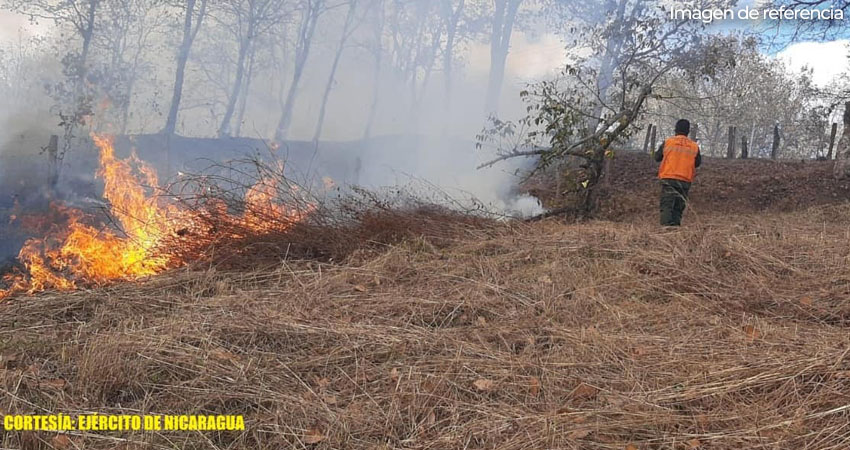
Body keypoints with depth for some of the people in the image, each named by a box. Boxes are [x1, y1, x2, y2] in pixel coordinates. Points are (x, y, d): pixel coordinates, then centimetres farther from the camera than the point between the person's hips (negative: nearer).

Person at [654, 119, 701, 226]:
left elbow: (657, 157, 9)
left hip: (668, 179, -2)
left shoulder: (668, 142, -1)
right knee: (679, 207, 11)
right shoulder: (694, 146, 5)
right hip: (685, 181, 2)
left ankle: (666, 225, -19)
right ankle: (676, 225, 5)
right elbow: (697, 163, 14)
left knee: (667, 205, -6)